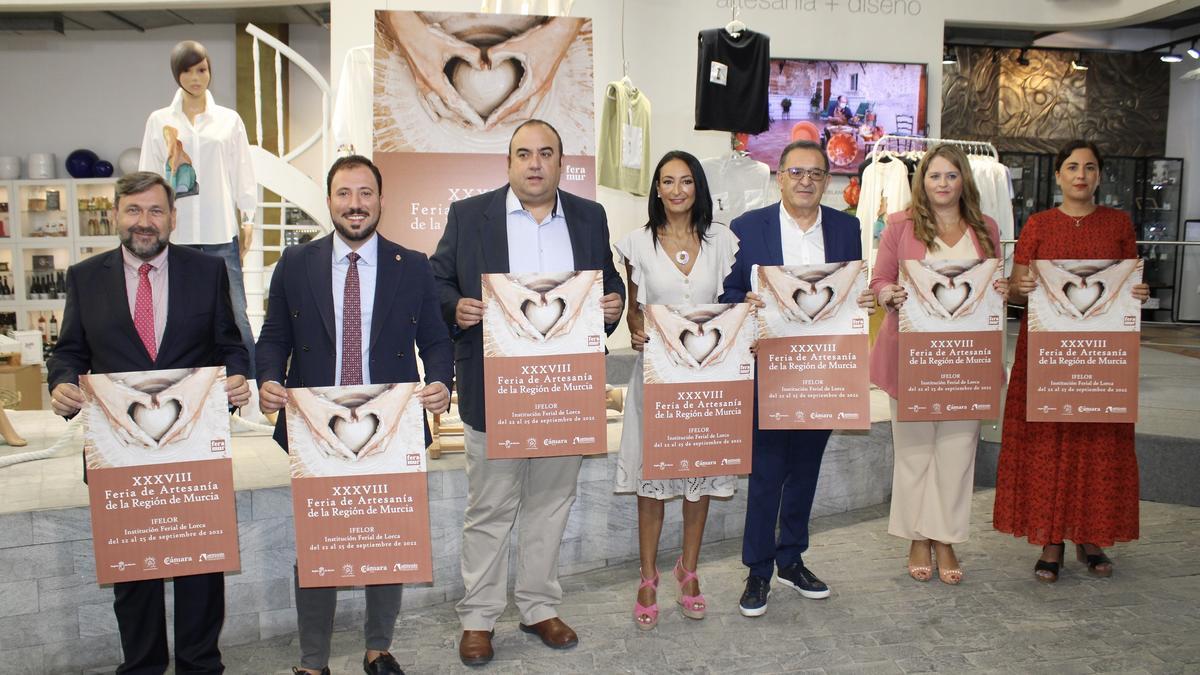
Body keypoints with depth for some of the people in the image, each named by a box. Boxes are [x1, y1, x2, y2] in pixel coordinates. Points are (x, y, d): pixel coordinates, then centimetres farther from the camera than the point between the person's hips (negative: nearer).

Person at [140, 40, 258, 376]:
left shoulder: (229, 119, 9)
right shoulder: (159, 120, 10)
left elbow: (243, 172, 8)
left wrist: (247, 219, 2)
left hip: (221, 233, -1)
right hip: (176, 232, 1)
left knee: (236, 319, -5)